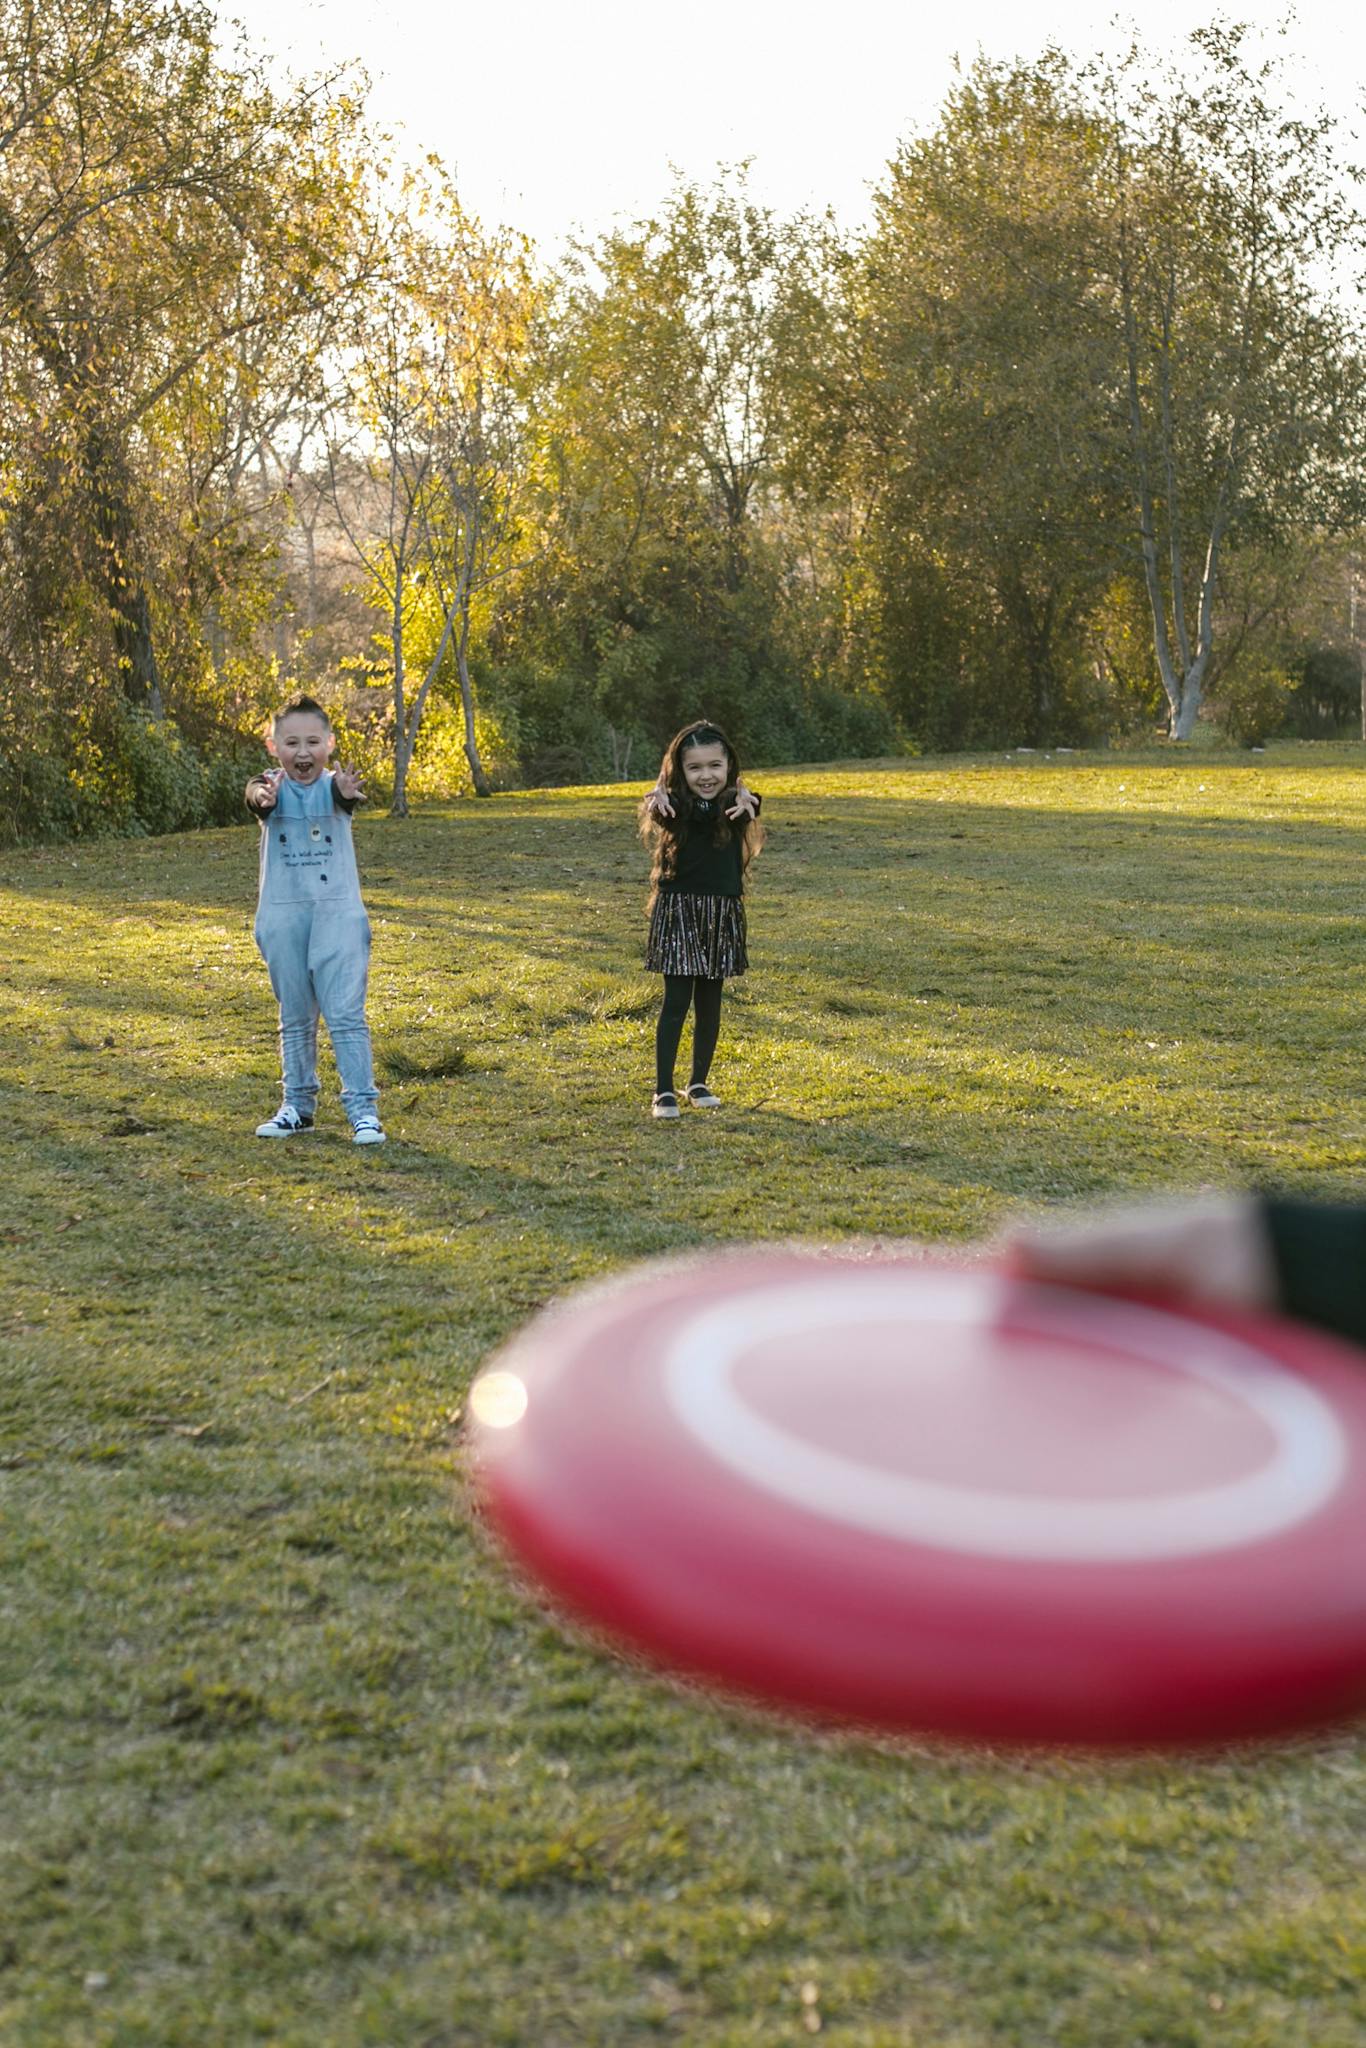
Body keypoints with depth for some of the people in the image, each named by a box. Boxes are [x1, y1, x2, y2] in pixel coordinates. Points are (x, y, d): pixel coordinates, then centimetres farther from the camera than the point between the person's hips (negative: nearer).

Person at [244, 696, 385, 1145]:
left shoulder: (333, 785, -3)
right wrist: (263, 797, -51)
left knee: (346, 1014, -7)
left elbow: (345, 795, -26)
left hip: (337, 912, -2)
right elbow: (258, 796, -25)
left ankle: (363, 1107, -4)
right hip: (282, 915, 2)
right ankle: (297, 1105, 24)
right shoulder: (272, 789, -1)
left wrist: (347, 791, -52)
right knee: (295, 1019, 13)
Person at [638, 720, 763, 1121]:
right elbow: (660, 811, -26)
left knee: (709, 1003, 11)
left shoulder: (733, 805, -1)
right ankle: (664, 1091, 1)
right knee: (676, 1001, -4)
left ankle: (699, 1084, 24)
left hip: (724, 913, 3)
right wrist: (657, 799, -50)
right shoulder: (676, 805, -6)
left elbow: (747, 804, -21)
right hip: (679, 910, -3)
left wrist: (746, 799, -45)